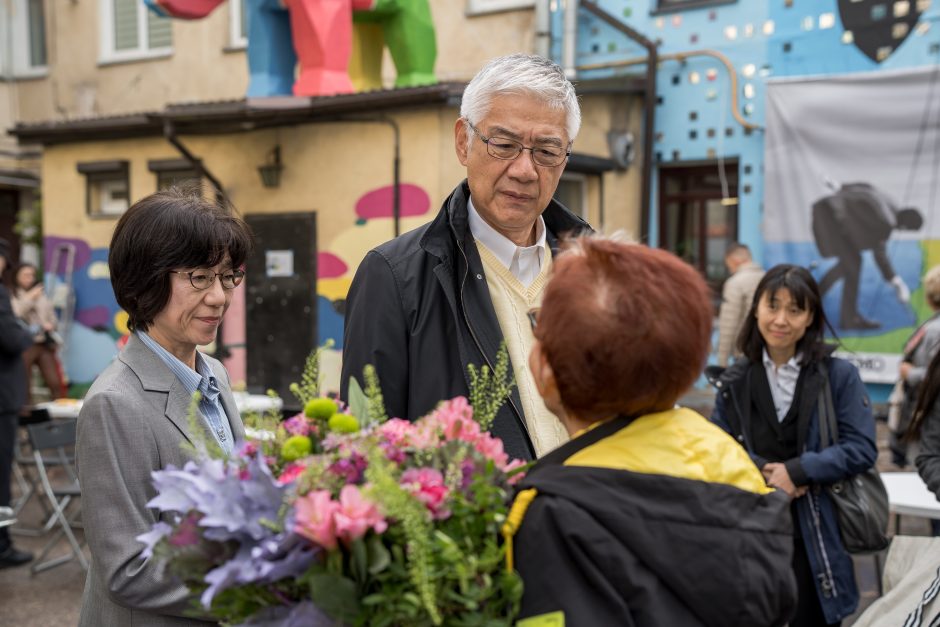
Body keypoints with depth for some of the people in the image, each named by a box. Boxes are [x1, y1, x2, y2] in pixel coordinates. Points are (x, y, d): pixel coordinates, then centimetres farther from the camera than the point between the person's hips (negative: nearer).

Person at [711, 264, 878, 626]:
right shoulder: (734, 382, 4)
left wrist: (796, 472, -19)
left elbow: (861, 449, -10)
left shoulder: (839, 375, -5)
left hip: (815, 538, -2)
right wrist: (763, 473, -16)